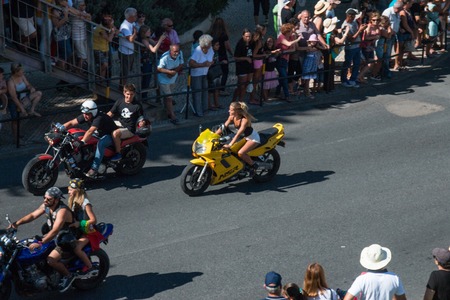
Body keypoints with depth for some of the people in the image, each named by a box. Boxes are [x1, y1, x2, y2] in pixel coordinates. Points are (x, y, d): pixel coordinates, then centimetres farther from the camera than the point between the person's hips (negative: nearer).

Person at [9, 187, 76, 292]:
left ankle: (68, 276, -2)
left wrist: (40, 243, -45)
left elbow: (55, 231, -39)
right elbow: (32, 215, -1)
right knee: (29, 244, 8)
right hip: (54, 236, 9)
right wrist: (17, 223, -16)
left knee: (51, 260, -26)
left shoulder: (62, 211, -31)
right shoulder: (46, 206, -4)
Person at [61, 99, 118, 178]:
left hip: (111, 136, -9)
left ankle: (94, 169, -40)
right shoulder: (85, 116, -9)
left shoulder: (99, 118, -34)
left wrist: (82, 141, -58)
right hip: (100, 134, 9)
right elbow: (72, 123, -12)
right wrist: (60, 128, -28)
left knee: (100, 143, -40)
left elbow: (90, 131, -47)